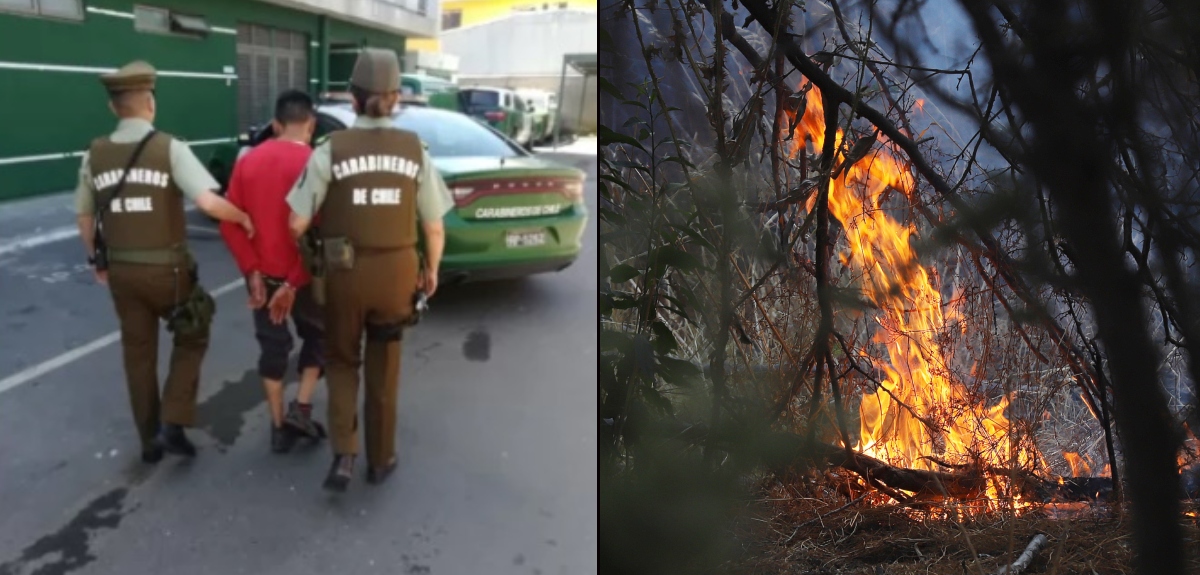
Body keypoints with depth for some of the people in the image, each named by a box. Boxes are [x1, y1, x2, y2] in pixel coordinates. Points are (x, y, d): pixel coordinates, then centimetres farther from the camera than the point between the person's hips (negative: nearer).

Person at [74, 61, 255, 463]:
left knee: (138, 353, 16)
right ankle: (173, 425, 7)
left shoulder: (95, 154, 1)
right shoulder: (170, 148, -14)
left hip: (121, 270, 4)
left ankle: (149, 439, 28)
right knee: (192, 338, 18)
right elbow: (209, 202, -26)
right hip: (167, 269, -4)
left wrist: (97, 261, 23)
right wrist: (243, 218, -8)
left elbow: (84, 218, 10)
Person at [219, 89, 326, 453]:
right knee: (317, 335, 19)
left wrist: (252, 271, -5)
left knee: (272, 346, 15)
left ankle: (278, 426, 21)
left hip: (261, 274, 4)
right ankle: (301, 408, 10)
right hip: (300, 275, -4)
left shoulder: (248, 161, 1)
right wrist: (293, 283, -14)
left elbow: (230, 223, -3)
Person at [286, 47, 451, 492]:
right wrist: (431, 269, 16)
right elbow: (434, 227, -1)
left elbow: (298, 224, -9)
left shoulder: (332, 149, -9)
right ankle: (380, 459, 28)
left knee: (341, 361, 19)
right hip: (396, 271, 2)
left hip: (345, 272, -1)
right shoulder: (414, 150, -4)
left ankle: (343, 455, 6)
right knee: (383, 368, 18)